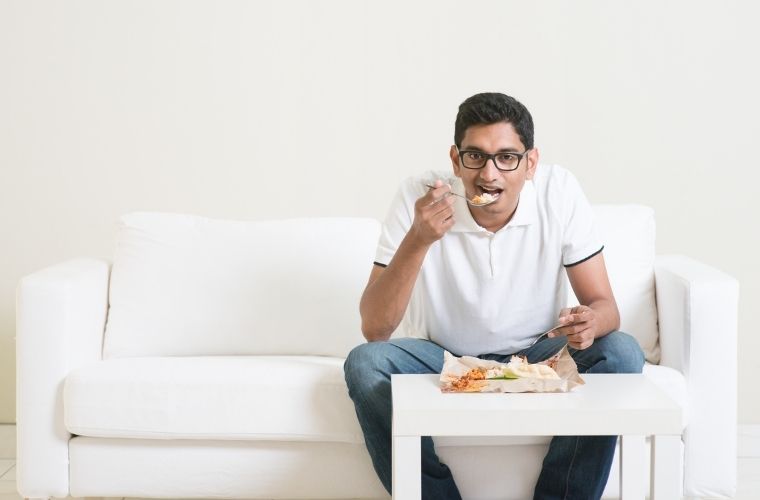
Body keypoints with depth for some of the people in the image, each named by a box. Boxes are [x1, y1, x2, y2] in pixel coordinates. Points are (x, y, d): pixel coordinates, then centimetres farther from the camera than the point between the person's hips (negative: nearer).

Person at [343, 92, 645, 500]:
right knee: (364, 364, -28)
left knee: (620, 353, -25)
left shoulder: (559, 191, -15)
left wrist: (590, 322, -37)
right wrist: (418, 239, -35)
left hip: (536, 357, 1)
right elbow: (374, 329, -22)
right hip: (444, 360, -1)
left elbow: (604, 305, -11)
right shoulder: (419, 197, -18)